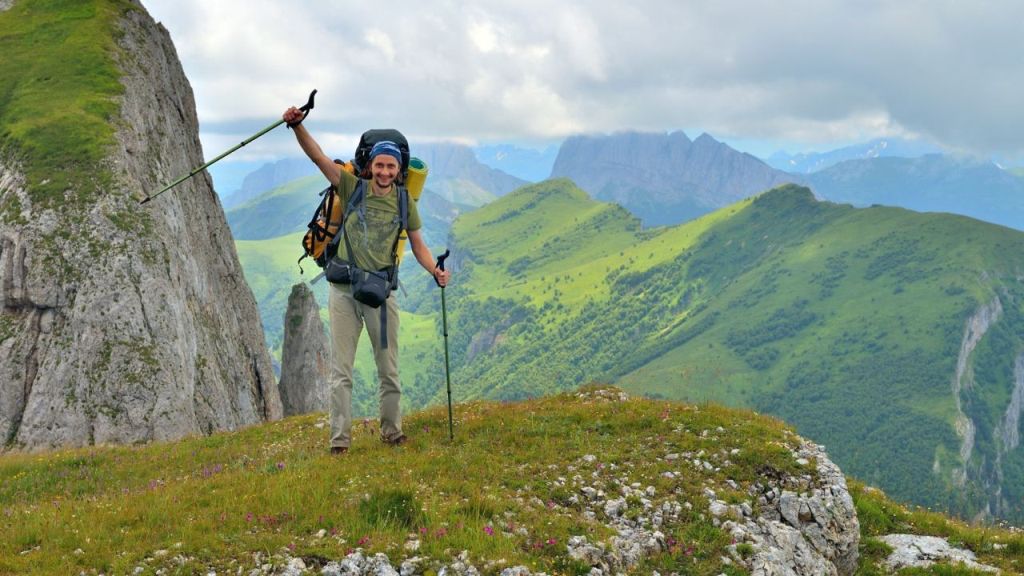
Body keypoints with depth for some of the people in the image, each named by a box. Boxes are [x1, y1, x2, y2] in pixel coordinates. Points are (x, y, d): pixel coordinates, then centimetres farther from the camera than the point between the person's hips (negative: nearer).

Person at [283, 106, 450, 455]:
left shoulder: (404, 202, 4)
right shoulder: (353, 188, -2)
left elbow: (418, 245, 8)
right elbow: (317, 156, -12)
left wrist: (435, 271, -10)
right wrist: (297, 126, -27)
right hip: (344, 291, -2)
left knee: (389, 370, 10)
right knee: (341, 370, 0)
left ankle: (392, 431, 25)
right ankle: (339, 439, 5)